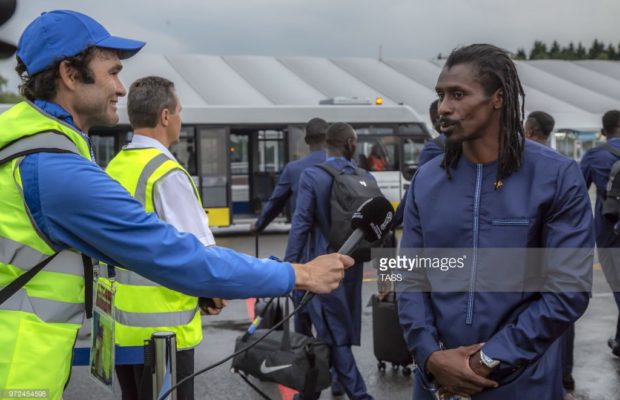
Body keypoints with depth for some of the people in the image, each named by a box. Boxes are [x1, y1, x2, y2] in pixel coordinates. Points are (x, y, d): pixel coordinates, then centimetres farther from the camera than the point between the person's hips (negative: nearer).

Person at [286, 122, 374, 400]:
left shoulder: (311, 176, -12)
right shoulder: (366, 178, 0)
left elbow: (301, 225, -16)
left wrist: (289, 266, -12)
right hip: (353, 263, 5)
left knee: (334, 334, 0)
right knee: (342, 330, 20)